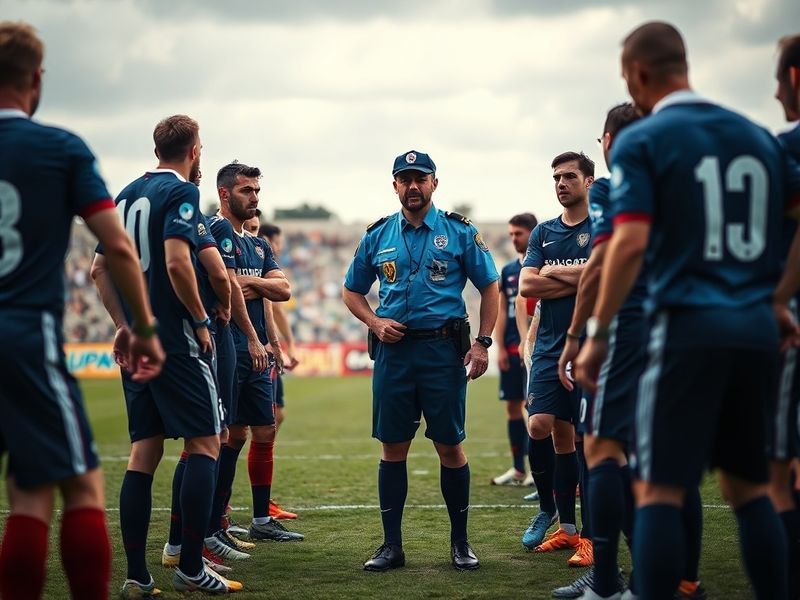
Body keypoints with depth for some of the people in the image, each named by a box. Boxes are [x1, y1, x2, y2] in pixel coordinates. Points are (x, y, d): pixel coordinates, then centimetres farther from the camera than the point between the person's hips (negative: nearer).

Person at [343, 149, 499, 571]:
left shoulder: (459, 232, 2)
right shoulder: (377, 236, 9)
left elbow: (489, 286, 5)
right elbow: (352, 291, 17)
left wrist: (483, 342, -4)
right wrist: (374, 322, -2)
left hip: (443, 349, -2)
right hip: (393, 350, 2)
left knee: (450, 445, 0)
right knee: (392, 447, 4)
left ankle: (460, 541, 12)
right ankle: (391, 545, 10)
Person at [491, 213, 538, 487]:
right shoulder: (508, 271, 15)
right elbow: (501, 312, 15)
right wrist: (500, 348, 6)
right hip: (511, 348, 6)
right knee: (513, 405, 8)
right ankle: (518, 469, 15)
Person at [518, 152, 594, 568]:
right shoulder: (543, 233, 14)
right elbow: (526, 285, 2)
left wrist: (553, 273, -9)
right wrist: (578, 281, -6)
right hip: (551, 346, 4)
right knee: (540, 426, -6)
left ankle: (591, 534, 4)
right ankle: (564, 524, 10)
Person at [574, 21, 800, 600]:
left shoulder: (641, 141, -4)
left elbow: (630, 243, -13)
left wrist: (597, 333, -8)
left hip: (689, 326, -5)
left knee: (659, 489, -2)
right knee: (749, 486, 14)